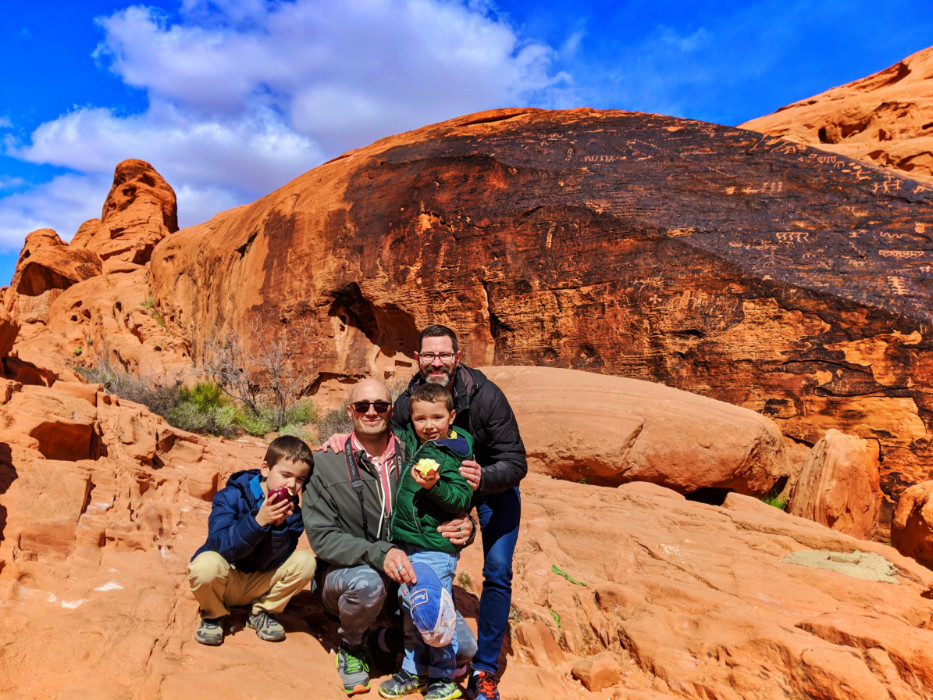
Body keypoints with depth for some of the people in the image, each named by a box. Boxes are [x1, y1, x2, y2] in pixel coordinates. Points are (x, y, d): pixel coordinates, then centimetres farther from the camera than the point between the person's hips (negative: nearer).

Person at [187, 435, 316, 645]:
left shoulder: (292, 511, -10)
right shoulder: (231, 496, -18)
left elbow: (270, 563, -17)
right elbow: (220, 547, -29)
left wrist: (279, 526, -33)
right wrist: (258, 521, -41)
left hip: (259, 584, 3)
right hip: (223, 580, -2)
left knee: (305, 561, -20)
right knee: (207, 563, -36)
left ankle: (261, 612, 4)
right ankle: (214, 615, -2)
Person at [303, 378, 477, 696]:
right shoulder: (326, 463, -8)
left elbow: (444, 514, 4)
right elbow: (321, 536, -13)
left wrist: (464, 529, -21)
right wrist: (378, 553, -30)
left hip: (406, 576, 2)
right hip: (344, 572, -2)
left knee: (463, 648, -13)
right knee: (367, 582, -37)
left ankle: (380, 640, 13)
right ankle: (351, 646, -1)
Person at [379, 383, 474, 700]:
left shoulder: (456, 453, -13)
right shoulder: (408, 441, 7)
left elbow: (462, 498, -19)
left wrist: (434, 486, -32)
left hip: (437, 547, -7)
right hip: (406, 544, 7)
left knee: (436, 613, 1)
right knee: (410, 610, 17)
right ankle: (414, 671, 34)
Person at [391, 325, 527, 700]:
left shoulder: (486, 397, -29)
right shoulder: (406, 404, -20)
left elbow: (516, 463, -28)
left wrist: (484, 479, -47)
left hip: (494, 486, -2)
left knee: (497, 572, -9)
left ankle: (484, 669, 7)